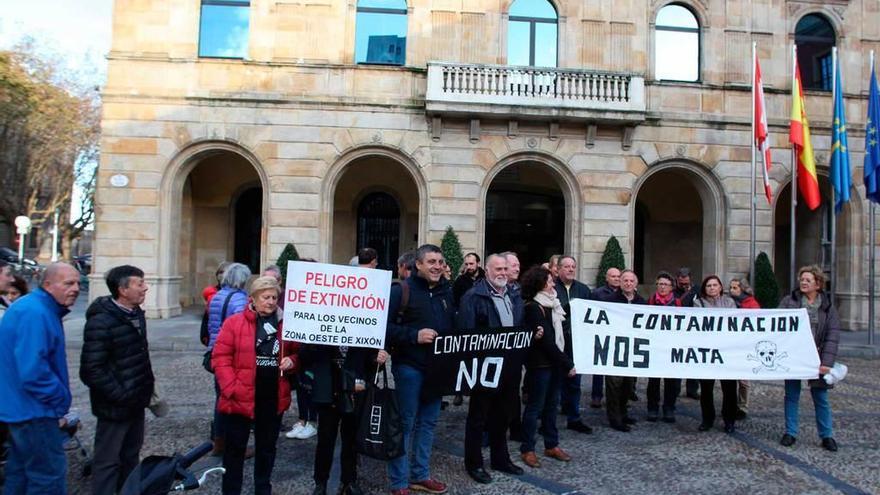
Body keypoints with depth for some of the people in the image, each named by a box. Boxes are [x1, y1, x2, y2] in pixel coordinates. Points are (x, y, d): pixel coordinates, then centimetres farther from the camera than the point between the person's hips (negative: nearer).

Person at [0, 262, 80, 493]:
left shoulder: (41, 309, 12)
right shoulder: (35, 314, -21)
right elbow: (33, 371, -28)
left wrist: (57, 404, 14)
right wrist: (60, 403, -16)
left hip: (22, 407, 11)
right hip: (33, 410, -11)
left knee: (21, 472, 20)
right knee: (49, 476, -3)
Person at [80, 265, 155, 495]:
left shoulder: (136, 314, 7)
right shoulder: (101, 322, -21)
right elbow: (92, 369, -23)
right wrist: (120, 395, -21)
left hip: (136, 402, 8)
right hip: (114, 406, -8)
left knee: (131, 457, 20)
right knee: (108, 461, 4)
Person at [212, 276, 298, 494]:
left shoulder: (285, 324, 4)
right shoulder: (234, 322, -7)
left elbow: (296, 353, 15)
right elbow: (221, 357, -8)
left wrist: (291, 362, -7)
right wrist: (231, 388, -15)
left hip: (273, 398, 3)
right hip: (241, 398, -3)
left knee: (267, 448, 17)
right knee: (235, 448, 9)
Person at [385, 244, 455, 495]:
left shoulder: (447, 292, 9)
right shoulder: (401, 290, -11)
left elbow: (453, 327, 19)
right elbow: (384, 326, -17)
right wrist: (414, 335, -22)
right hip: (409, 367, -6)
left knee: (428, 423, 15)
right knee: (405, 424, 2)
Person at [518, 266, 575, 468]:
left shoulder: (552, 304, 12)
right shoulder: (533, 307, -14)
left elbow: (559, 335, 11)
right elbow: (547, 340, -16)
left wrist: (565, 361, 1)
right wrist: (567, 363, -13)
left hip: (554, 362, 8)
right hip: (540, 363, -8)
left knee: (552, 404, 14)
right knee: (535, 406, 1)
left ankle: (552, 445, 24)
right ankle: (527, 449, 11)